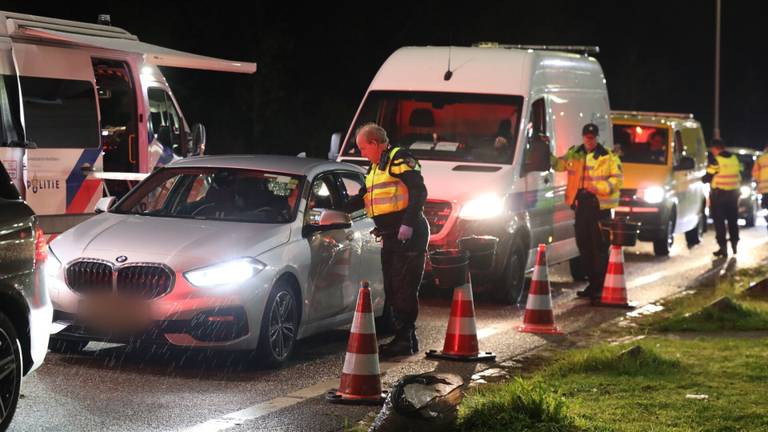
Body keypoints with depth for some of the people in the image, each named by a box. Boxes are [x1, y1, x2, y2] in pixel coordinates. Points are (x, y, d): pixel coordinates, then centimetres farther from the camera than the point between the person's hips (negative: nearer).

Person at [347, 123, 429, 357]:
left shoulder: (399, 158, -8)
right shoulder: (375, 167, 21)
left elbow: (418, 191, -16)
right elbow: (363, 197, 30)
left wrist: (408, 224, -22)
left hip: (408, 235, -10)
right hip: (391, 237, 10)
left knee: (404, 289, -10)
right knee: (392, 290, 10)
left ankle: (405, 340, -9)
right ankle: (405, 338, 16)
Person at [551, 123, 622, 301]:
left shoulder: (608, 157, -6)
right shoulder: (574, 154, 11)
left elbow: (617, 179, -8)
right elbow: (559, 164, 24)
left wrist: (599, 187, -20)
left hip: (599, 205, -6)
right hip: (581, 204, 6)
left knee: (599, 246, -6)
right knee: (583, 245, 12)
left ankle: (600, 287, -4)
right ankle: (593, 283, 23)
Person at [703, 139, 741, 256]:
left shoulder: (715, 160, -13)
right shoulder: (734, 158, 6)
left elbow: (708, 177, -12)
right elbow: (739, 176, 12)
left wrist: (703, 179, 9)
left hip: (718, 194, -6)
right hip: (733, 194, 6)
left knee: (719, 221, -1)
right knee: (733, 221, 16)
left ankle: (723, 247, -6)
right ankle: (735, 245, 21)